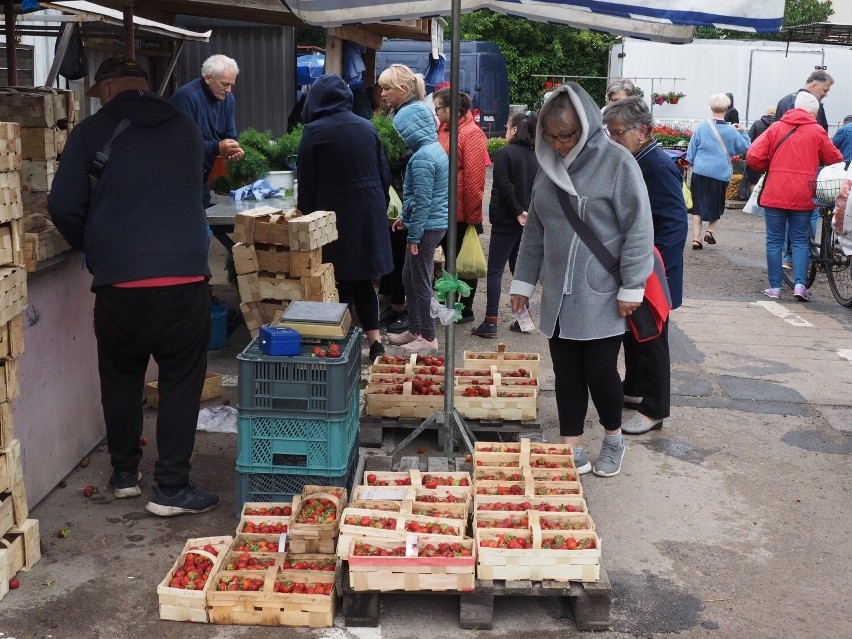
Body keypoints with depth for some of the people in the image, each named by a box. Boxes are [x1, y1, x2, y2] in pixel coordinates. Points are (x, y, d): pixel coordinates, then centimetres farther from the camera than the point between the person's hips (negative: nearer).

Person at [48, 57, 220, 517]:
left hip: (119, 280, -1)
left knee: (120, 379, 18)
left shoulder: (91, 132, 3)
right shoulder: (186, 130, 13)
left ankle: (124, 474, 29)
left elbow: (63, 206, -3)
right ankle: (171, 488, 9)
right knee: (181, 382, 9)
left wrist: (88, 246, 17)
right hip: (185, 276, 1)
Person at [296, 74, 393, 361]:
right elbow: (384, 174, 9)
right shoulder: (367, 127, 6)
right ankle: (375, 341, 10)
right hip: (370, 212, 4)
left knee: (341, 282, 4)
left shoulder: (314, 131, -7)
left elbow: (306, 181, -5)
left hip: (335, 213, -4)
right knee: (363, 280, 13)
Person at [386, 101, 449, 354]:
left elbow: (422, 201, -21)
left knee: (420, 283, 0)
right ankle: (414, 330, 27)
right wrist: (405, 217, 22)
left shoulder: (422, 157, -19)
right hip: (436, 223, 10)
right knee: (409, 278, 18)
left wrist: (414, 236, -17)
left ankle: (428, 337, 9)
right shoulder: (435, 148, 12)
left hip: (427, 227, -10)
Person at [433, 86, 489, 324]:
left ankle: (465, 310, 16)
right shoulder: (443, 130, 8)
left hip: (462, 213, -7)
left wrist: (473, 215, -17)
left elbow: (474, 178, -17)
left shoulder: (471, 134, -15)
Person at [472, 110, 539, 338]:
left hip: (506, 221, -6)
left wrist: (518, 212, -12)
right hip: (527, 222, 6)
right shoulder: (535, 156, 9)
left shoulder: (505, 153, -11)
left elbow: (504, 187, -17)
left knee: (495, 270, -3)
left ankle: (490, 322, -6)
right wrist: (527, 212, 3)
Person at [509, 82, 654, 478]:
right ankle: (572, 450, 21)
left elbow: (638, 228, -10)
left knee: (600, 371, 0)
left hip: (601, 296, -5)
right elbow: (534, 230, 15)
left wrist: (631, 287, -12)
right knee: (566, 372, 9)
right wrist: (523, 281, 15)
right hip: (558, 295, 5)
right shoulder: (550, 165, 8)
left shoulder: (617, 162, -10)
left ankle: (614, 439, 26)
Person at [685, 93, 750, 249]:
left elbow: (691, 151, 2)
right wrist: (743, 132, 19)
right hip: (721, 173, 0)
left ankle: (696, 238, 1)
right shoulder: (731, 131, -4)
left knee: (698, 205, 6)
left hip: (700, 172, 0)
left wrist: (693, 163, 18)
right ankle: (710, 230, 7)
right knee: (717, 205, 20)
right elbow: (745, 148, 8)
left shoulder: (701, 127, -4)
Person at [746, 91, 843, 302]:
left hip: (774, 195, 0)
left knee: (774, 241, 8)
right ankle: (799, 285, -1)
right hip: (803, 196, 0)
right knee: (800, 240, 10)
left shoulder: (776, 128, 2)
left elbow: (753, 157, -4)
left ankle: (774, 287, 8)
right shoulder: (817, 131, 0)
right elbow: (835, 160, 5)